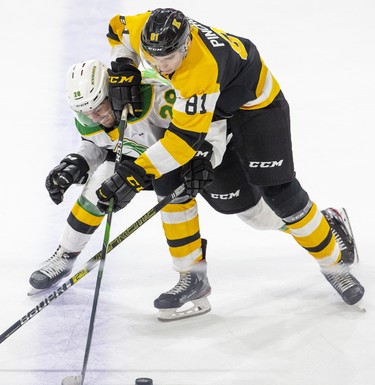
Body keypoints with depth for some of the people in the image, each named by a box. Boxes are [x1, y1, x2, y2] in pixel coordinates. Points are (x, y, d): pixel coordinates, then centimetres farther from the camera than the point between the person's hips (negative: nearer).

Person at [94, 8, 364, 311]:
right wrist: (123, 70, -17)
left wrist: (135, 175, -49)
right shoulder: (149, 29, -26)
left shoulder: (202, 70, -46)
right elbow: (118, 29, 0)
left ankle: (333, 259, 8)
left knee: (278, 192, -10)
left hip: (255, 101, -8)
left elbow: (185, 139, -46)